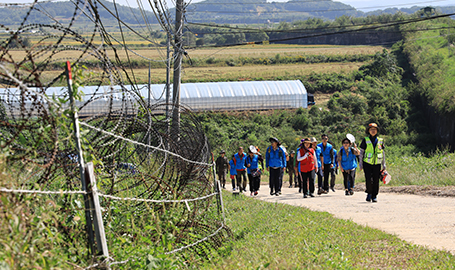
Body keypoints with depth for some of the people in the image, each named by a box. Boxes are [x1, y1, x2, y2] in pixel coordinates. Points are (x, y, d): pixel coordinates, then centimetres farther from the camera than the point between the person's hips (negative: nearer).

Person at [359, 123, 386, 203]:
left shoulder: (380, 141, 10)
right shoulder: (365, 140, 4)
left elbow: (383, 153, 15)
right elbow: (361, 152, 6)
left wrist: (383, 164, 11)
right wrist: (360, 163, 1)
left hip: (377, 164, 2)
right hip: (367, 164, -2)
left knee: (376, 181, -1)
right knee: (368, 180, -11)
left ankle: (374, 196, 10)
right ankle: (369, 193, 11)